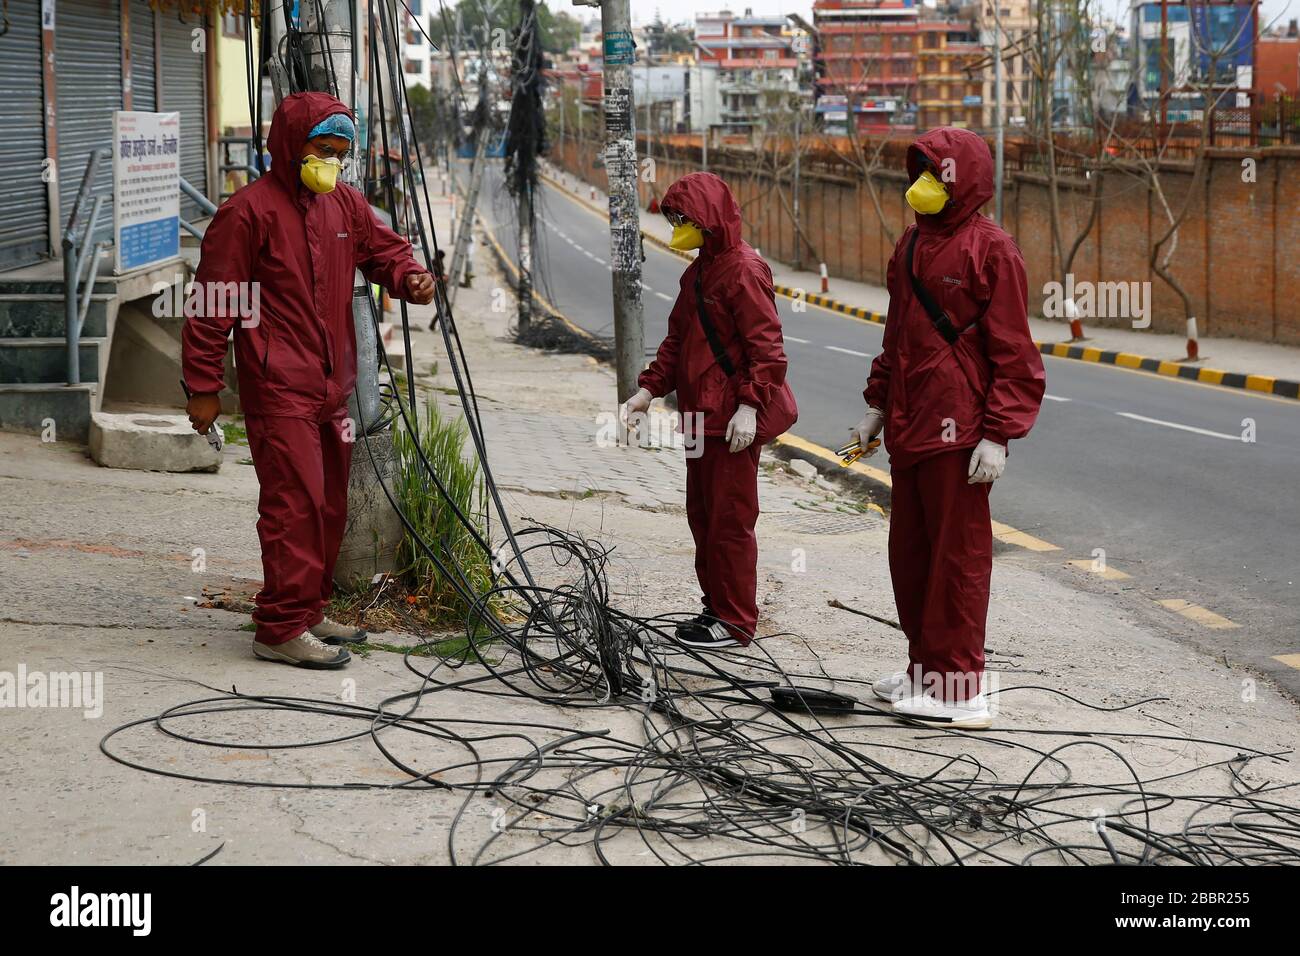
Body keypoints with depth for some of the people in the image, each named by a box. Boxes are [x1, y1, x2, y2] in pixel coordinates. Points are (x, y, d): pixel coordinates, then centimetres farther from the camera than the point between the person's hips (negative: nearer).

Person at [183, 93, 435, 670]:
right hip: (279, 389, -8)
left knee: (329, 506, 12)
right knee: (296, 503, -12)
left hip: (332, 386, 8)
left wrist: (410, 277, 1)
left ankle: (308, 613, 24)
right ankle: (282, 628, -7)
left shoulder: (345, 205, 13)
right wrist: (203, 387, -8)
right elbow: (213, 303, -9)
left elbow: (384, 248, 26)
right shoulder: (250, 210, -10)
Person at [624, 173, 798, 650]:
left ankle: (735, 621, 4)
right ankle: (716, 606, 25)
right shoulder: (697, 272, 16)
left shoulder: (743, 270, -14)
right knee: (702, 513, 15)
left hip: (734, 419, -10)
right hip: (702, 415, 10)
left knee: (730, 518, -4)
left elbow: (767, 347, -19)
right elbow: (677, 340, 22)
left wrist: (750, 405, -25)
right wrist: (650, 389, 12)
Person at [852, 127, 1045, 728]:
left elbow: (1013, 353, -12)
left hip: (957, 431, -9)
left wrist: (997, 435, -17)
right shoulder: (912, 245, 16)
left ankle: (960, 690, 3)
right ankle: (925, 670, 26)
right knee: (909, 553, 14)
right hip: (908, 428, 9)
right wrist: (878, 404, 20)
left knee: (957, 555, -3)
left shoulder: (990, 250, -9)